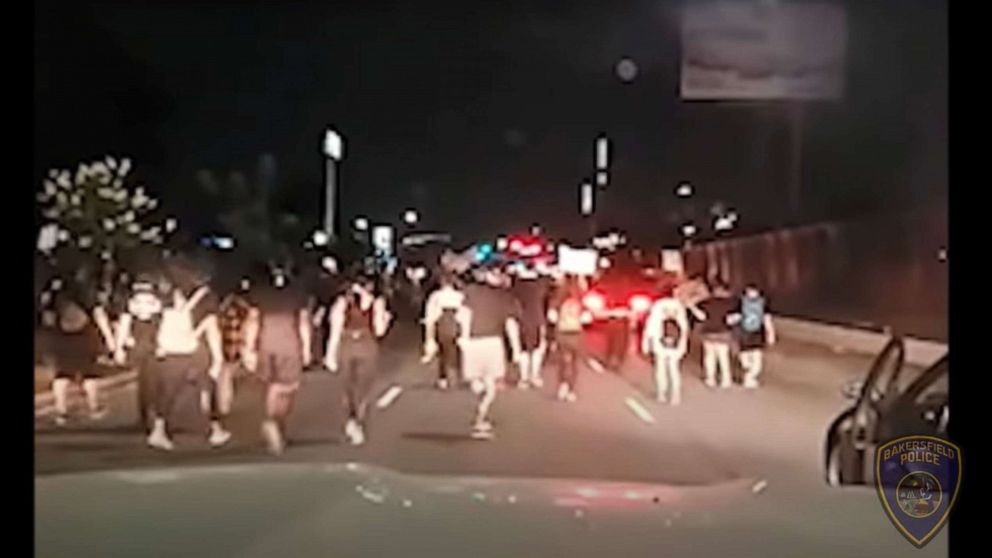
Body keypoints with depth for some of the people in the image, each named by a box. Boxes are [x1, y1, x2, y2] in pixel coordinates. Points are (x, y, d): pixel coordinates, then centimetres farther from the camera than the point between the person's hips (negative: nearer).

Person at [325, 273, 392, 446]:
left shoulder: (342, 302, 1)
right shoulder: (377, 302, -3)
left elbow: (335, 330, -3)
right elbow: (379, 331, -6)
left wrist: (330, 354, 1)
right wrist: (386, 318, 14)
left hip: (346, 347, 2)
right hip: (368, 348, -1)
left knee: (349, 388, 17)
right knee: (362, 390, 11)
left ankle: (352, 418, -4)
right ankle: (358, 425, 4)